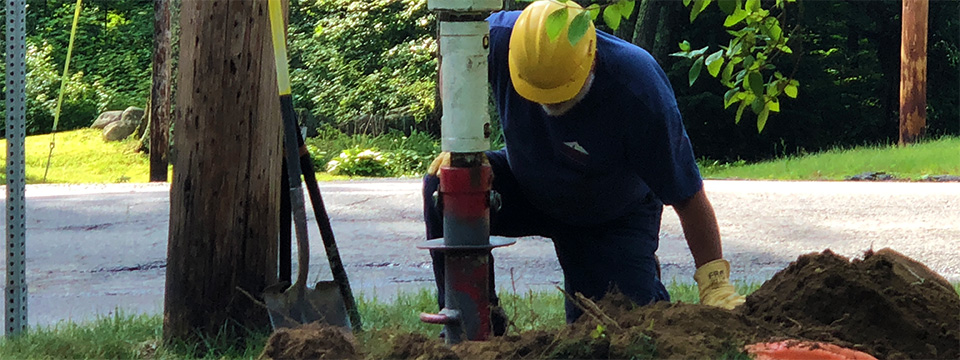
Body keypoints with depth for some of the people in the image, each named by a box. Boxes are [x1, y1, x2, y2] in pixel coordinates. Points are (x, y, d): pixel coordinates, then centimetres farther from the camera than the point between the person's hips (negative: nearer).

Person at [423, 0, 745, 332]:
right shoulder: (497, 38, -28)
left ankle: (646, 284, 23)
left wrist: (715, 284, -26)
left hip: (613, 215, -2)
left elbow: (688, 198, -26)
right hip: (525, 189, 3)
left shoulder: (639, 91, -35)